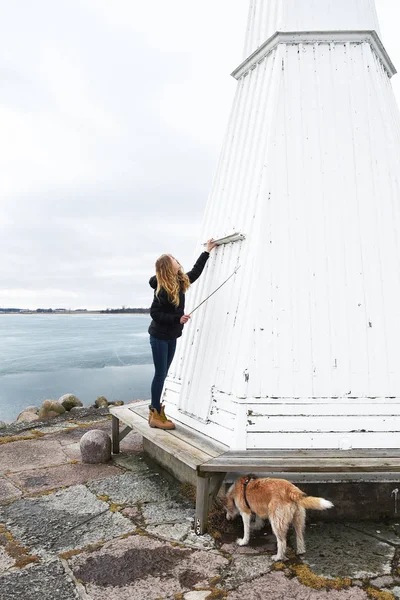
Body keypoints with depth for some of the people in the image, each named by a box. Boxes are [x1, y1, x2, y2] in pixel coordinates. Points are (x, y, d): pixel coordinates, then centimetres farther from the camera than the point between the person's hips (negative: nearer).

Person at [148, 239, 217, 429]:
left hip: (171, 336, 8)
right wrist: (178, 319, -24)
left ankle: (155, 410, 22)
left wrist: (207, 252, 25)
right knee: (160, 374, -3)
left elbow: (196, 271, 20)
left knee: (162, 374, 12)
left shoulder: (180, 282, 3)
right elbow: (155, 313, -19)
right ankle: (156, 415, 7)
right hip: (159, 336, -8)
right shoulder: (163, 289, -20)